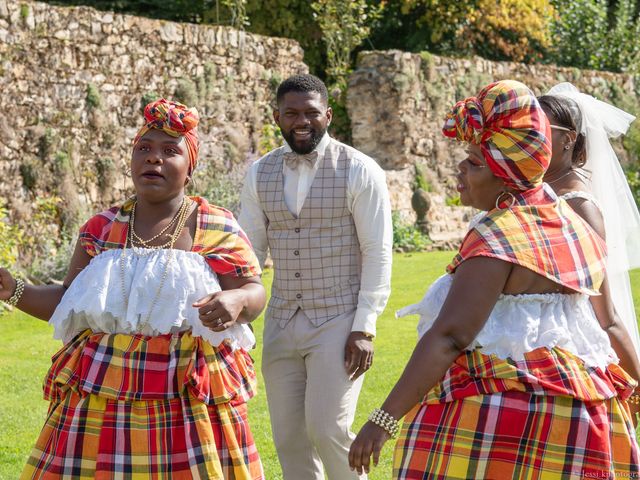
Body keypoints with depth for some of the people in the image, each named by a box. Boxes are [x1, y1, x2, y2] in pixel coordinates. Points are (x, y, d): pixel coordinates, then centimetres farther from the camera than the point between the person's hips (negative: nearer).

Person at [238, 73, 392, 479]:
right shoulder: (260, 174, 7)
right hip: (282, 322, 5)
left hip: (339, 322, -4)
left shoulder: (359, 171, -6)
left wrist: (365, 327, -12)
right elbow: (249, 249, 8)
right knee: (289, 439, 7)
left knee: (327, 429, -12)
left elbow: (378, 253, -7)